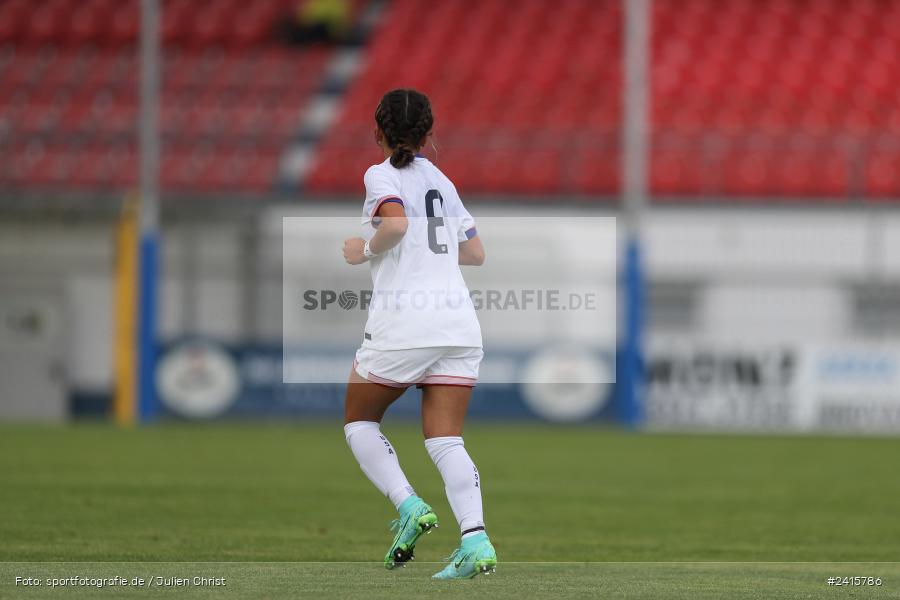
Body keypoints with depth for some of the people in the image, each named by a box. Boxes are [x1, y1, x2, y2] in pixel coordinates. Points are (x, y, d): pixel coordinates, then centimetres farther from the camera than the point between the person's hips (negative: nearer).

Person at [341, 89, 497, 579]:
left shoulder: (381, 175, -1)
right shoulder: (440, 180, 18)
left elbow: (396, 223, -21)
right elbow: (475, 253, 22)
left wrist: (365, 250, -3)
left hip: (401, 322, -5)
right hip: (459, 324, 5)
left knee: (359, 420, 15)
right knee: (445, 440, 2)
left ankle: (408, 505, -6)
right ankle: (475, 540, -19)